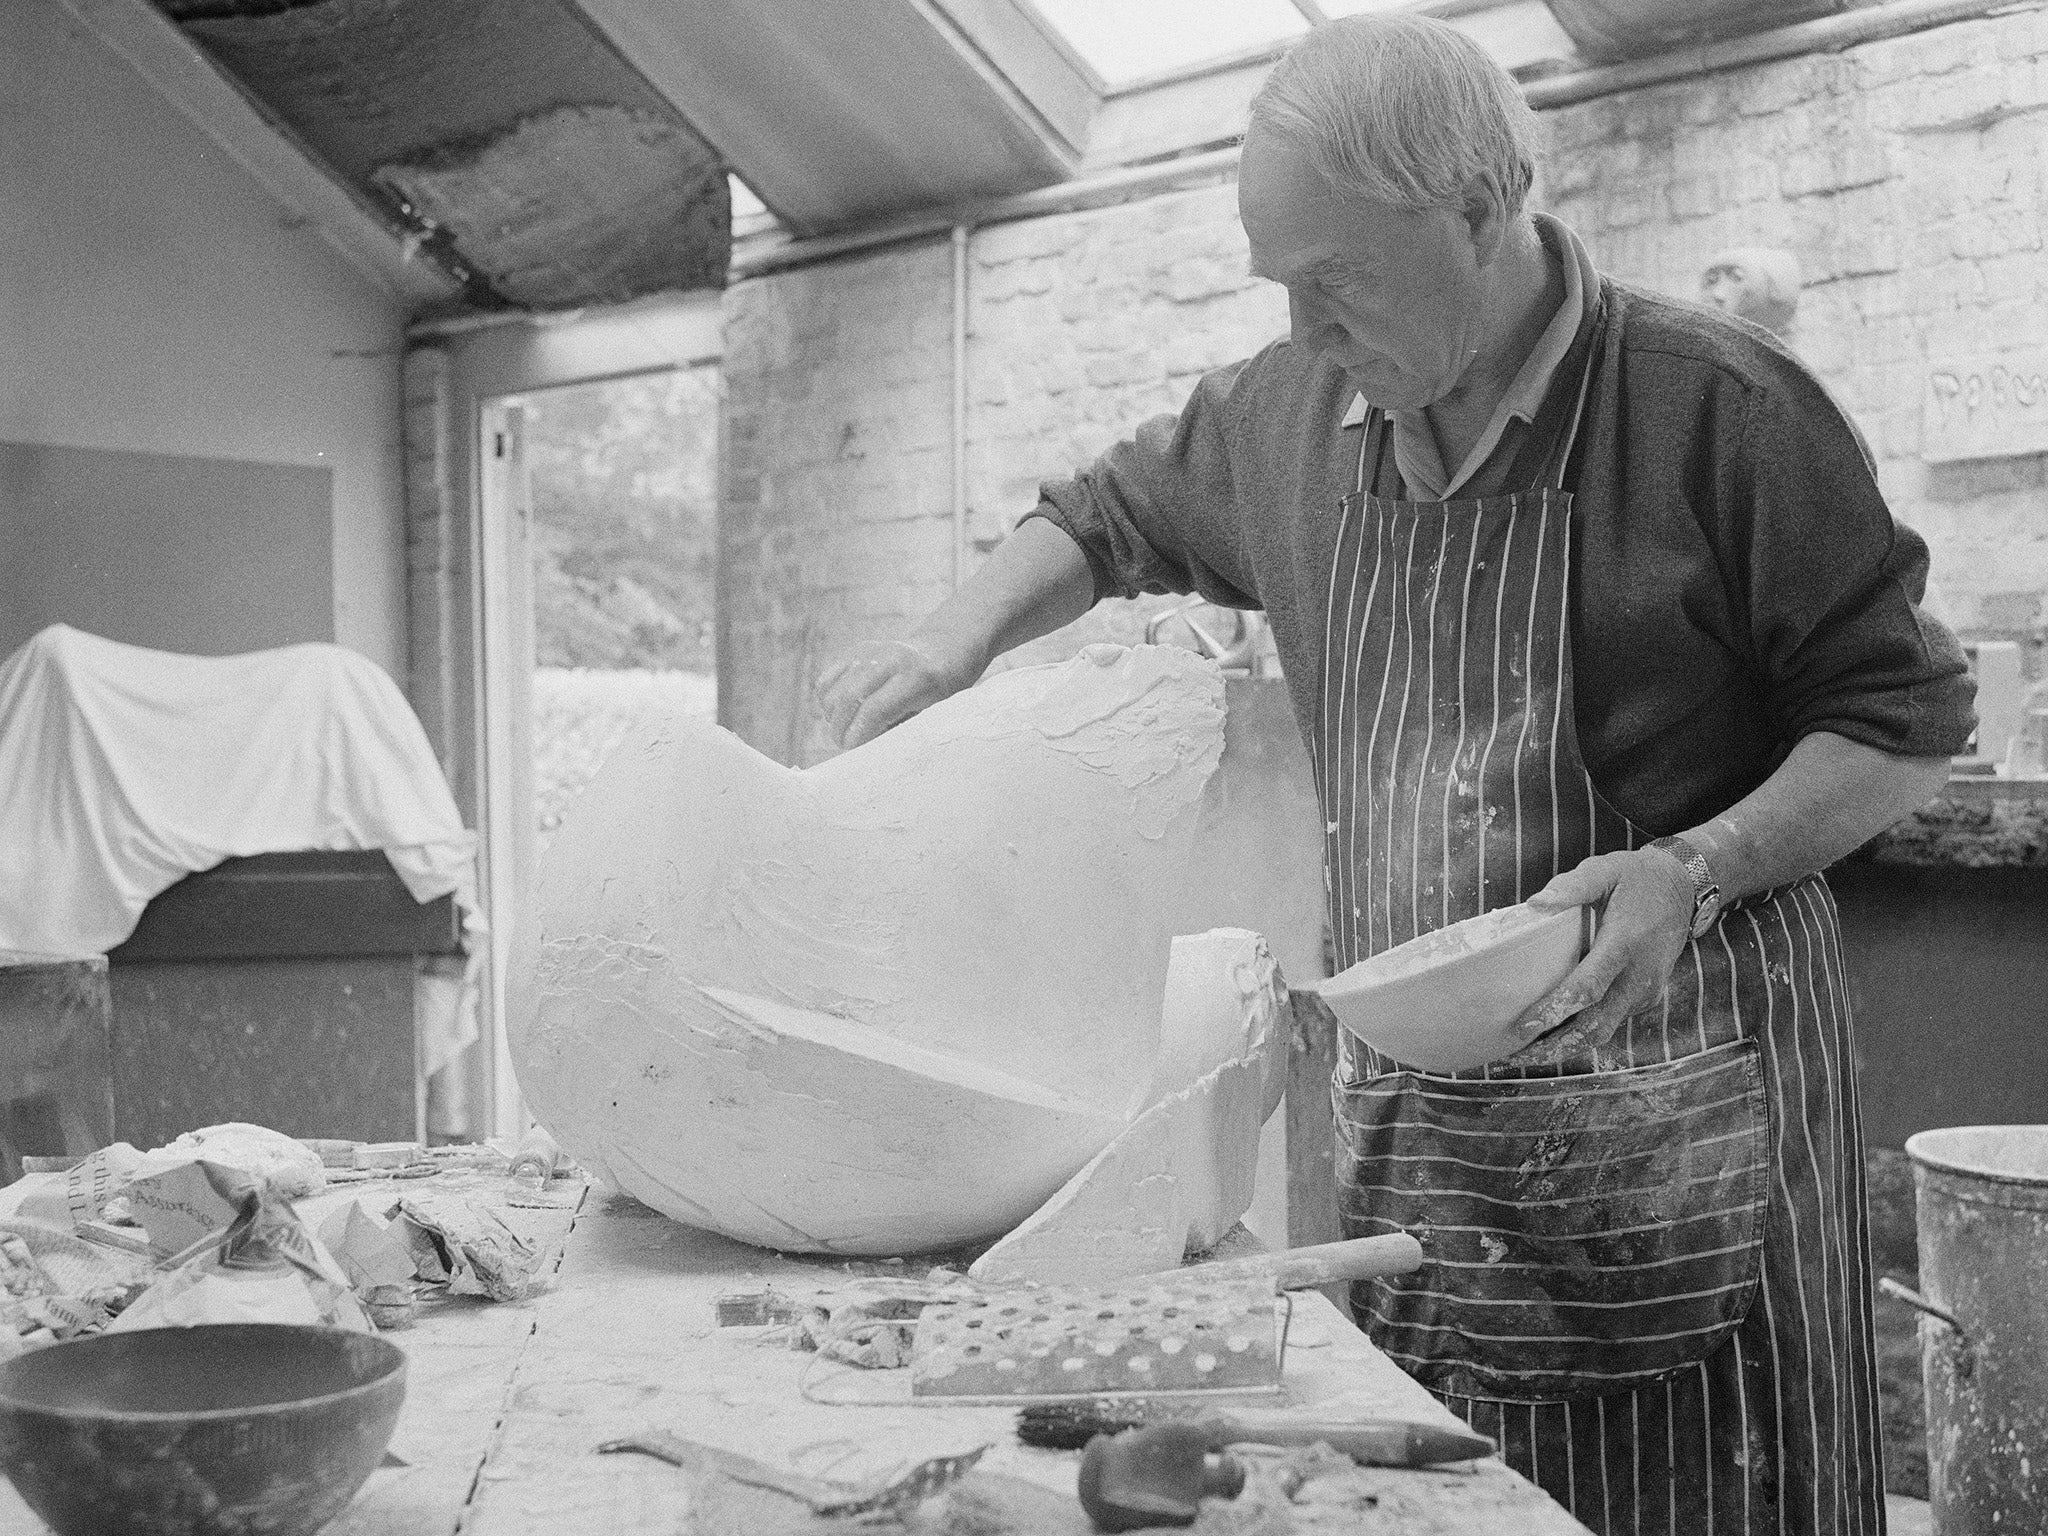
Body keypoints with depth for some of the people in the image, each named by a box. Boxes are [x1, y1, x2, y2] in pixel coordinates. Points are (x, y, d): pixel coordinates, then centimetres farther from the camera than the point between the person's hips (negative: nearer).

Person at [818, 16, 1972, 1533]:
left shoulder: (1718, 404, -10)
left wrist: (1699, 869, -20)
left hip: (1678, 1117, -4)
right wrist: (961, 636, 10)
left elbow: (1909, 721, -5)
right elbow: (1109, 518, 27)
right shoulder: (1288, 414, 7)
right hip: (1407, 1108, 5)